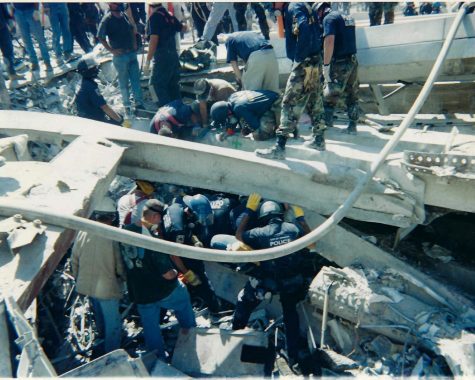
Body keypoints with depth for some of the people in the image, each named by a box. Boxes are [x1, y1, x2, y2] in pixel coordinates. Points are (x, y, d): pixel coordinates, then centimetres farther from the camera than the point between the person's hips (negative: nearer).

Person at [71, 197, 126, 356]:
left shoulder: (83, 233, -11)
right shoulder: (113, 237, -26)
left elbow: (74, 258, 2)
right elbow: (120, 265, -18)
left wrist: (78, 277, 18)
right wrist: (123, 278, 4)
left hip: (86, 284, 7)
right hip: (107, 287, -6)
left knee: (99, 317, 30)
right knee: (112, 322, 13)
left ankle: (102, 347, 52)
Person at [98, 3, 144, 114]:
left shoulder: (124, 15, 7)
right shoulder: (107, 19, -11)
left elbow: (132, 29, 22)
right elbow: (100, 37, -10)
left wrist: (134, 43, 12)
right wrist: (111, 50, -14)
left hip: (132, 53, 6)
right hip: (120, 55, -5)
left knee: (136, 79, 7)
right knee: (124, 82, 4)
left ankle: (139, 103, 16)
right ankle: (127, 106, 15)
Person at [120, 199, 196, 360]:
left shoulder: (125, 231, -11)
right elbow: (168, 274, -27)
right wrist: (176, 273, -3)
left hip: (139, 295, 5)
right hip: (163, 292, -5)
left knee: (150, 328, 21)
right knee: (184, 298, 26)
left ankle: (159, 359, 39)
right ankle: (190, 331, 44)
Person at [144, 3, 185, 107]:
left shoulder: (154, 17, -11)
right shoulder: (169, 16, 10)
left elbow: (154, 40, -20)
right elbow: (183, 28, 29)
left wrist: (147, 61, -19)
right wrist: (184, 25, 53)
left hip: (162, 57, -8)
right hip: (173, 55, 8)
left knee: (156, 84, -2)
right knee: (173, 85, 14)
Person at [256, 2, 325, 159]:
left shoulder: (294, 6, -9)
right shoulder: (304, 7, 18)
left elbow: (305, 29, -27)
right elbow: (315, 32, 18)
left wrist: (298, 57, -20)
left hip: (304, 63, -9)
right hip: (314, 61, 9)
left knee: (290, 104, -9)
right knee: (314, 102, 15)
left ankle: (279, 148, -9)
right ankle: (319, 140, 24)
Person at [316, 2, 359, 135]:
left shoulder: (329, 18, -8)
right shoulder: (345, 18, 19)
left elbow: (329, 41, -20)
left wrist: (326, 65, -19)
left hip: (340, 64, -8)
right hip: (353, 61, 8)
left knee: (329, 96, 3)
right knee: (352, 95, 11)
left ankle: (326, 124, 11)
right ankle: (352, 126, 16)